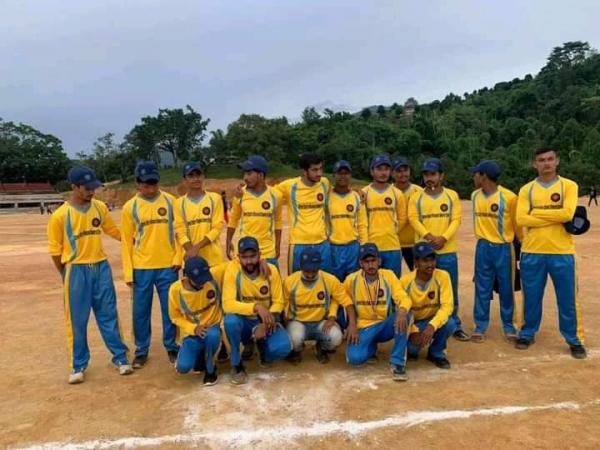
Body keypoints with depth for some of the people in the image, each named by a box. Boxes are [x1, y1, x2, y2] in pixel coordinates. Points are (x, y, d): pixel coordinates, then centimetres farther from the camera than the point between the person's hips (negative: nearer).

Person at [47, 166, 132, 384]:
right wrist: (68, 274, 5)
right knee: (77, 320, 6)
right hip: (77, 271, -3)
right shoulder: (60, 215, -11)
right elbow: (55, 250, -2)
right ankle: (78, 365, 21)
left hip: (101, 267, 3)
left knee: (109, 315, 10)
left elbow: (114, 231, 15)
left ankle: (120, 357, 20)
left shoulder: (100, 207, 1)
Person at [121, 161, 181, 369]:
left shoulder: (170, 201, 1)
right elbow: (126, 241, 1)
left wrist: (178, 257, -5)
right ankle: (141, 351, 23)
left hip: (167, 266, 0)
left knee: (170, 309, 8)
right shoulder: (130, 207, -1)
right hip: (141, 268, 0)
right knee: (141, 311, 9)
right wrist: (128, 272, -2)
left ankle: (172, 347, 23)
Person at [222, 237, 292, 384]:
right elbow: (228, 304, -25)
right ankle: (237, 365, -10)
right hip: (244, 321, -1)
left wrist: (266, 323, -22)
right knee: (230, 320, -36)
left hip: (265, 321, 1)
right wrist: (256, 307, -38)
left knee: (283, 347, -26)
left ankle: (262, 345, 12)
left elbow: (279, 302, -7)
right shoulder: (232, 269, -18)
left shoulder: (271, 270, -12)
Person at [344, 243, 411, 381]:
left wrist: (402, 312, -40)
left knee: (404, 315, -32)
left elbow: (404, 298, -17)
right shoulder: (352, 279, -8)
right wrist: (351, 325, -7)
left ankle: (397, 363, -19)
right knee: (355, 357, -27)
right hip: (364, 327, 0)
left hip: (386, 326, 0)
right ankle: (371, 347, 12)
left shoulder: (388, 276, -6)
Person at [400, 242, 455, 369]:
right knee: (412, 343, -31)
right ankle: (412, 349, 10)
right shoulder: (405, 281, -17)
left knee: (449, 323, -32)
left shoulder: (442, 276, -17)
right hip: (412, 323, -1)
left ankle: (436, 353, 0)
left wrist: (432, 326, -38)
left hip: (433, 321, 1)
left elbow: (447, 306, -23)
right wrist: (413, 331, -28)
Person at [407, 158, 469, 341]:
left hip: (447, 251, 0)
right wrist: (429, 236, -23)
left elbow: (456, 220, -3)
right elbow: (414, 219, -7)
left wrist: (443, 238, -19)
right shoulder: (416, 197, 4)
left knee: (450, 291, 8)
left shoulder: (452, 195, 5)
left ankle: (455, 326, 20)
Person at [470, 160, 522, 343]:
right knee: (482, 288, 7)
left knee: (506, 289, 7)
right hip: (483, 247, 4)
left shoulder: (509, 197, -14)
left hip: (503, 248, -4)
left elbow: (516, 223, -4)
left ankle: (509, 326, 21)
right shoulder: (475, 195, 3)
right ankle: (480, 326, 15)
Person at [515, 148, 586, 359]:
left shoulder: (569, 186, 2)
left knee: (568, 299, 7)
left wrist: (536, 212, -9)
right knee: (531, 297, 10)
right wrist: (555, 218, -11)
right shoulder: (526, 189, 5)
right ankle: (527, 334, 26)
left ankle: (575, 340, 21)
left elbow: (567, 213, -15)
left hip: (562, 252, -1)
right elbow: (521, 219, -9)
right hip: (532, 253, 1)